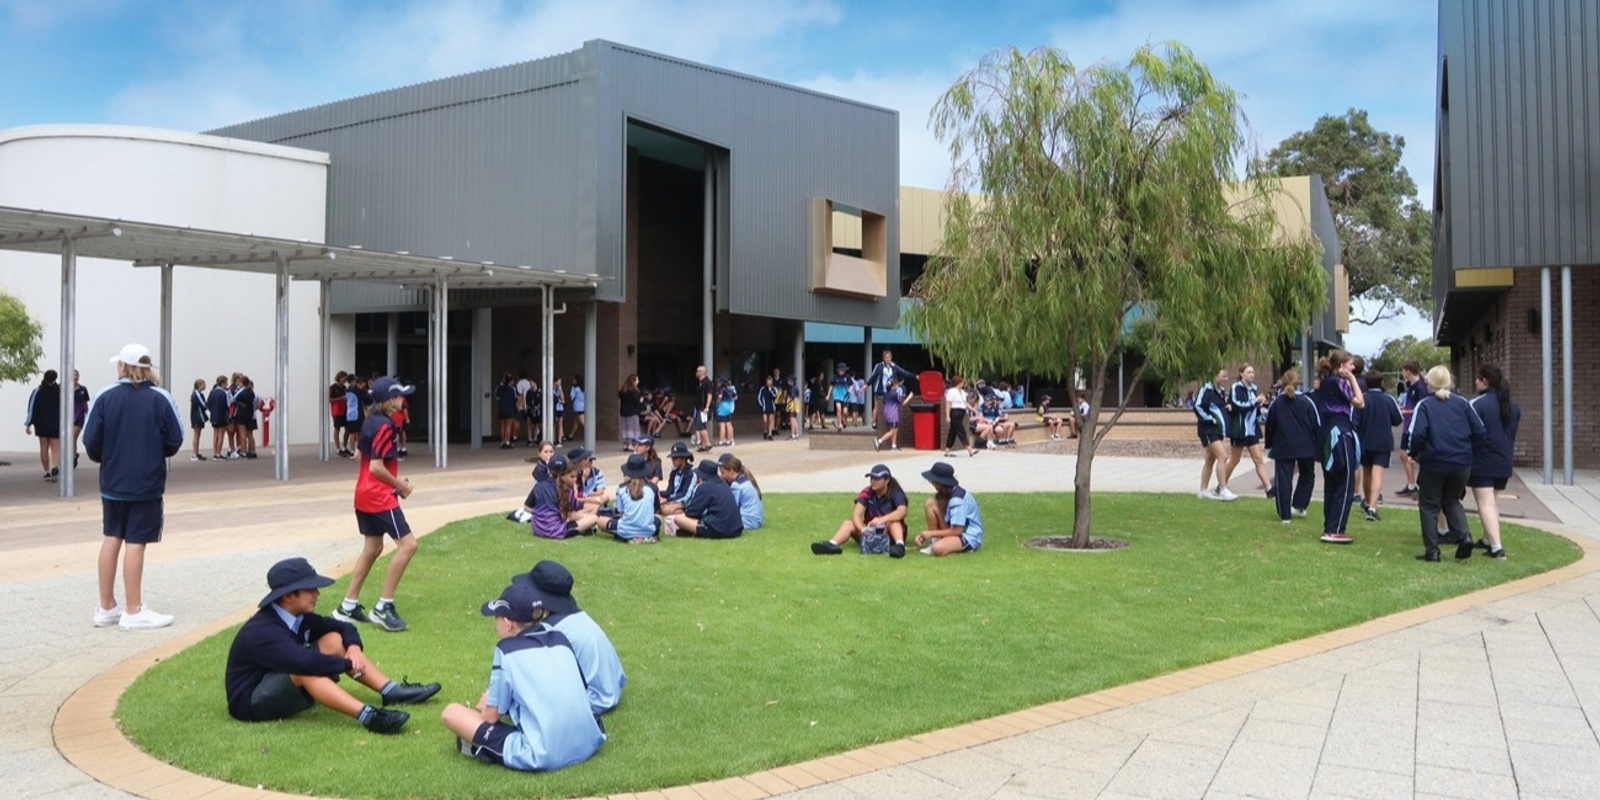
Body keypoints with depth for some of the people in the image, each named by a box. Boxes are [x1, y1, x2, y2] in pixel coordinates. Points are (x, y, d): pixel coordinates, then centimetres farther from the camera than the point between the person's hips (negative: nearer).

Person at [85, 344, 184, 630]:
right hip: (147, 483, -3)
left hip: (112, 482, 3)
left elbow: (90, 440, -5)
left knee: (112, 539, 14)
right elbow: (175, 441, -7)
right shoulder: (160, 398, -9)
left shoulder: (104, 396, -5)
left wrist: (105, 458, 16)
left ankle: (106, 607, 22)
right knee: (135, 542, 0)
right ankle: (133, 612, 5)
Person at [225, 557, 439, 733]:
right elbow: (304, 661, -40)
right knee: (304, 670, -35)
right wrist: (348, 664, -28)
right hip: (250, 702, -9)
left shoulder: (299, 617, -1)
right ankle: (367, 716, -47)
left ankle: (392, 691, -10)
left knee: (334, 640, -1)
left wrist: (354, 647, -14)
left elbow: (343, 627, 8)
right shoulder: (261, 632, -28)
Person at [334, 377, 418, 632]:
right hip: (380, 496, -10)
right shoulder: (385, 426, -18)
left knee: (373, 548, 18)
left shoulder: (370, 422, 11)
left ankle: (348, 606, 22)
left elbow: (359, 453, 21)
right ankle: (383, 607, -10)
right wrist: (400, 485, -8)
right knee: (408, 544, -11)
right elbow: (376, 467, -22)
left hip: (365, 495, 10)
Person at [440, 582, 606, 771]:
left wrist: (485, 705, 25)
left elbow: (491, 716, 0)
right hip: (589, 744, 5)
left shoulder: (507, 650, -3)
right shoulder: (561, 638, 12)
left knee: (451, 712, 5)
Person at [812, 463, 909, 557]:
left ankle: (900, 545, -57)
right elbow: (856, 514, -17)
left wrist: (882, 520, -48)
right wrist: (863, 529, -39)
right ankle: (832, 545, -48)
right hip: (871, 533, 3)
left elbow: (902, 511, -31)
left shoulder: (895, 493, -11)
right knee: (848, 524, -20)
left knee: (893, 521, -32)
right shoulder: (867, 492, -4)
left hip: (890, 534, -3)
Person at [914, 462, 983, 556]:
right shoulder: (945, 493, 3)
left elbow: (957, 531, -24)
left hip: (969, 537, -9)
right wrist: (925, 534, -8)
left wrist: (931, 533, -18)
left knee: (938, 549, -38)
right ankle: (935, 541, -5)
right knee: (929, 503, -9)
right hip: (955, 529, 9)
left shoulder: (957, 499, -25)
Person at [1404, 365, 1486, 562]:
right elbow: (1479, 431, 2)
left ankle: (1432, 550, 5)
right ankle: (1464, 535, -1)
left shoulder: (1424, 405, -5)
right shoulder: (1462, 403, 5)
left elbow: (1417, 434, -15)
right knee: (1452, 501, 22)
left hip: (1433, 464, -4)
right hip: (1462, 464, 4)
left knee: (1429, 505, 9)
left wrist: (1413, 453, 2)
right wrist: (1473, 456, 13)